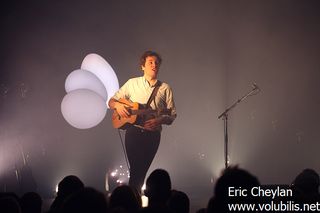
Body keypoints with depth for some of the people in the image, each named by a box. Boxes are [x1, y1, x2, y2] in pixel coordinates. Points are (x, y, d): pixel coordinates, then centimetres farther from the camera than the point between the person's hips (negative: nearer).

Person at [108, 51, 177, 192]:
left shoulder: (165, 89, 8)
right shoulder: (132, 83, 8)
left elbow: (172, 115, 6)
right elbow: (111, 101, 13)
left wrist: (160, 120, -15)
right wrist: (117, 105, -11)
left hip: (153, 134, 1)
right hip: (134, 131, -1)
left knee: (141, 171, 6)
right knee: (136, 170, -10)